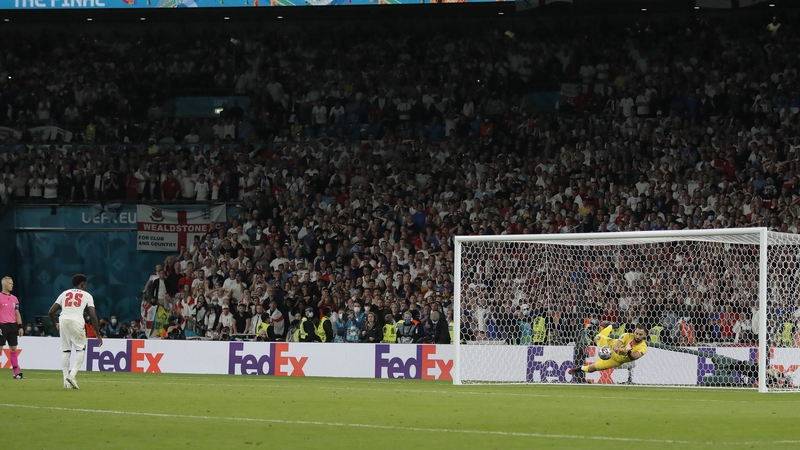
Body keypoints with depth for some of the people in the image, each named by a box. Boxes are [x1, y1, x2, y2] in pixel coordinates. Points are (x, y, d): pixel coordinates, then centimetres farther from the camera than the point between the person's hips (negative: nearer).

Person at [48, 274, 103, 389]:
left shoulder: (64, 293, 21)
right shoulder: (86, 295, 13)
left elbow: (51, 311, 17)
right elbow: (93, 316, 3)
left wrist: (55, 323, 37)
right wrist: (98, 334, 7)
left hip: (63, 321, 3)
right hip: (76, 322, -3)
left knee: (65, 350, 12)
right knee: (81, 350, 6)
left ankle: (66, 380, 4)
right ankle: (72, 375, -14)